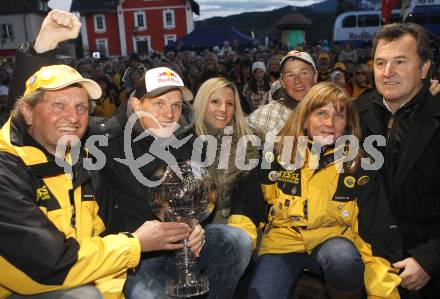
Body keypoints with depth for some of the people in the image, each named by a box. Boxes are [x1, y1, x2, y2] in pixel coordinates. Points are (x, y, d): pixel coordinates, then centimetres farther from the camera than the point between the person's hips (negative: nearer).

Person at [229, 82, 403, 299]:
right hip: (282, 244, 0)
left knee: (342, 255, -33)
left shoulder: (359, 167, -1)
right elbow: (246, 204, 5)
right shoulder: (276, 156, -1)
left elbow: (377, 234, -1)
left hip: (333, 243, 1)